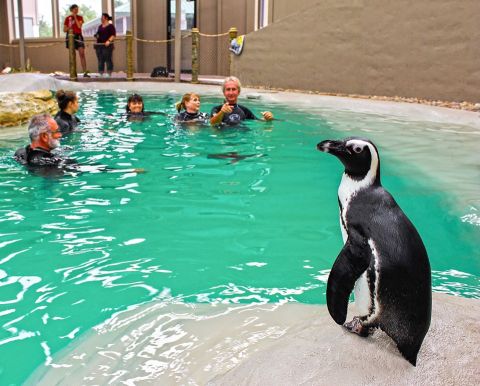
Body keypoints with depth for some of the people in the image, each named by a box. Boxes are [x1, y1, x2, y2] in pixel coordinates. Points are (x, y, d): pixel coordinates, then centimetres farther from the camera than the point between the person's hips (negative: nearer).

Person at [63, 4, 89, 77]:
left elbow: (79, 26, -9)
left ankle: (85, 72, -13)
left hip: (78, 36, 0)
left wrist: (75, 17, -7)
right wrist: (69, 28, -13)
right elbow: (64, 30, 8)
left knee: (82, 54, -10)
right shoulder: (67, 18, 7)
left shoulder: (80, 17, 9)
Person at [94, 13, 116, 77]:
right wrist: (96, 36, 6)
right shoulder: (100, 26, 20)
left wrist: (109, 41, -24)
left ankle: (109, 73, -5)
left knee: (108, 60, -8)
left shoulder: (110, 26, -2)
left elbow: (113, 35, -10)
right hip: (99, 45, 7)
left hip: (107, 45, -7)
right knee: (100, 60, 5)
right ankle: (100, 73, 7)